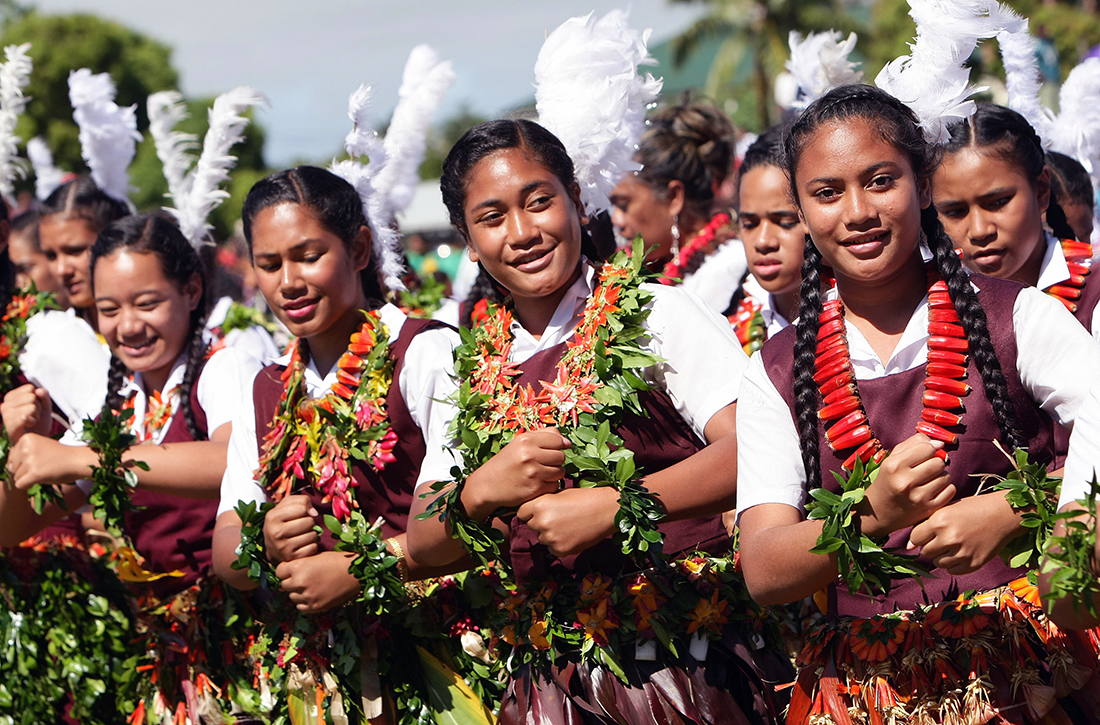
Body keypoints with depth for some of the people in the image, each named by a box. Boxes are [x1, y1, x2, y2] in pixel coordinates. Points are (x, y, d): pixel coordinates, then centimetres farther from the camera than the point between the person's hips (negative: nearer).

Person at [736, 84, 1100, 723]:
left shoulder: (1017, 319, 4)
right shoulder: (778, 373, 9)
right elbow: (763, 574, 0)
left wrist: (1005, 514, -19)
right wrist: (873, 515, -17)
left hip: (1025, 674, -2)